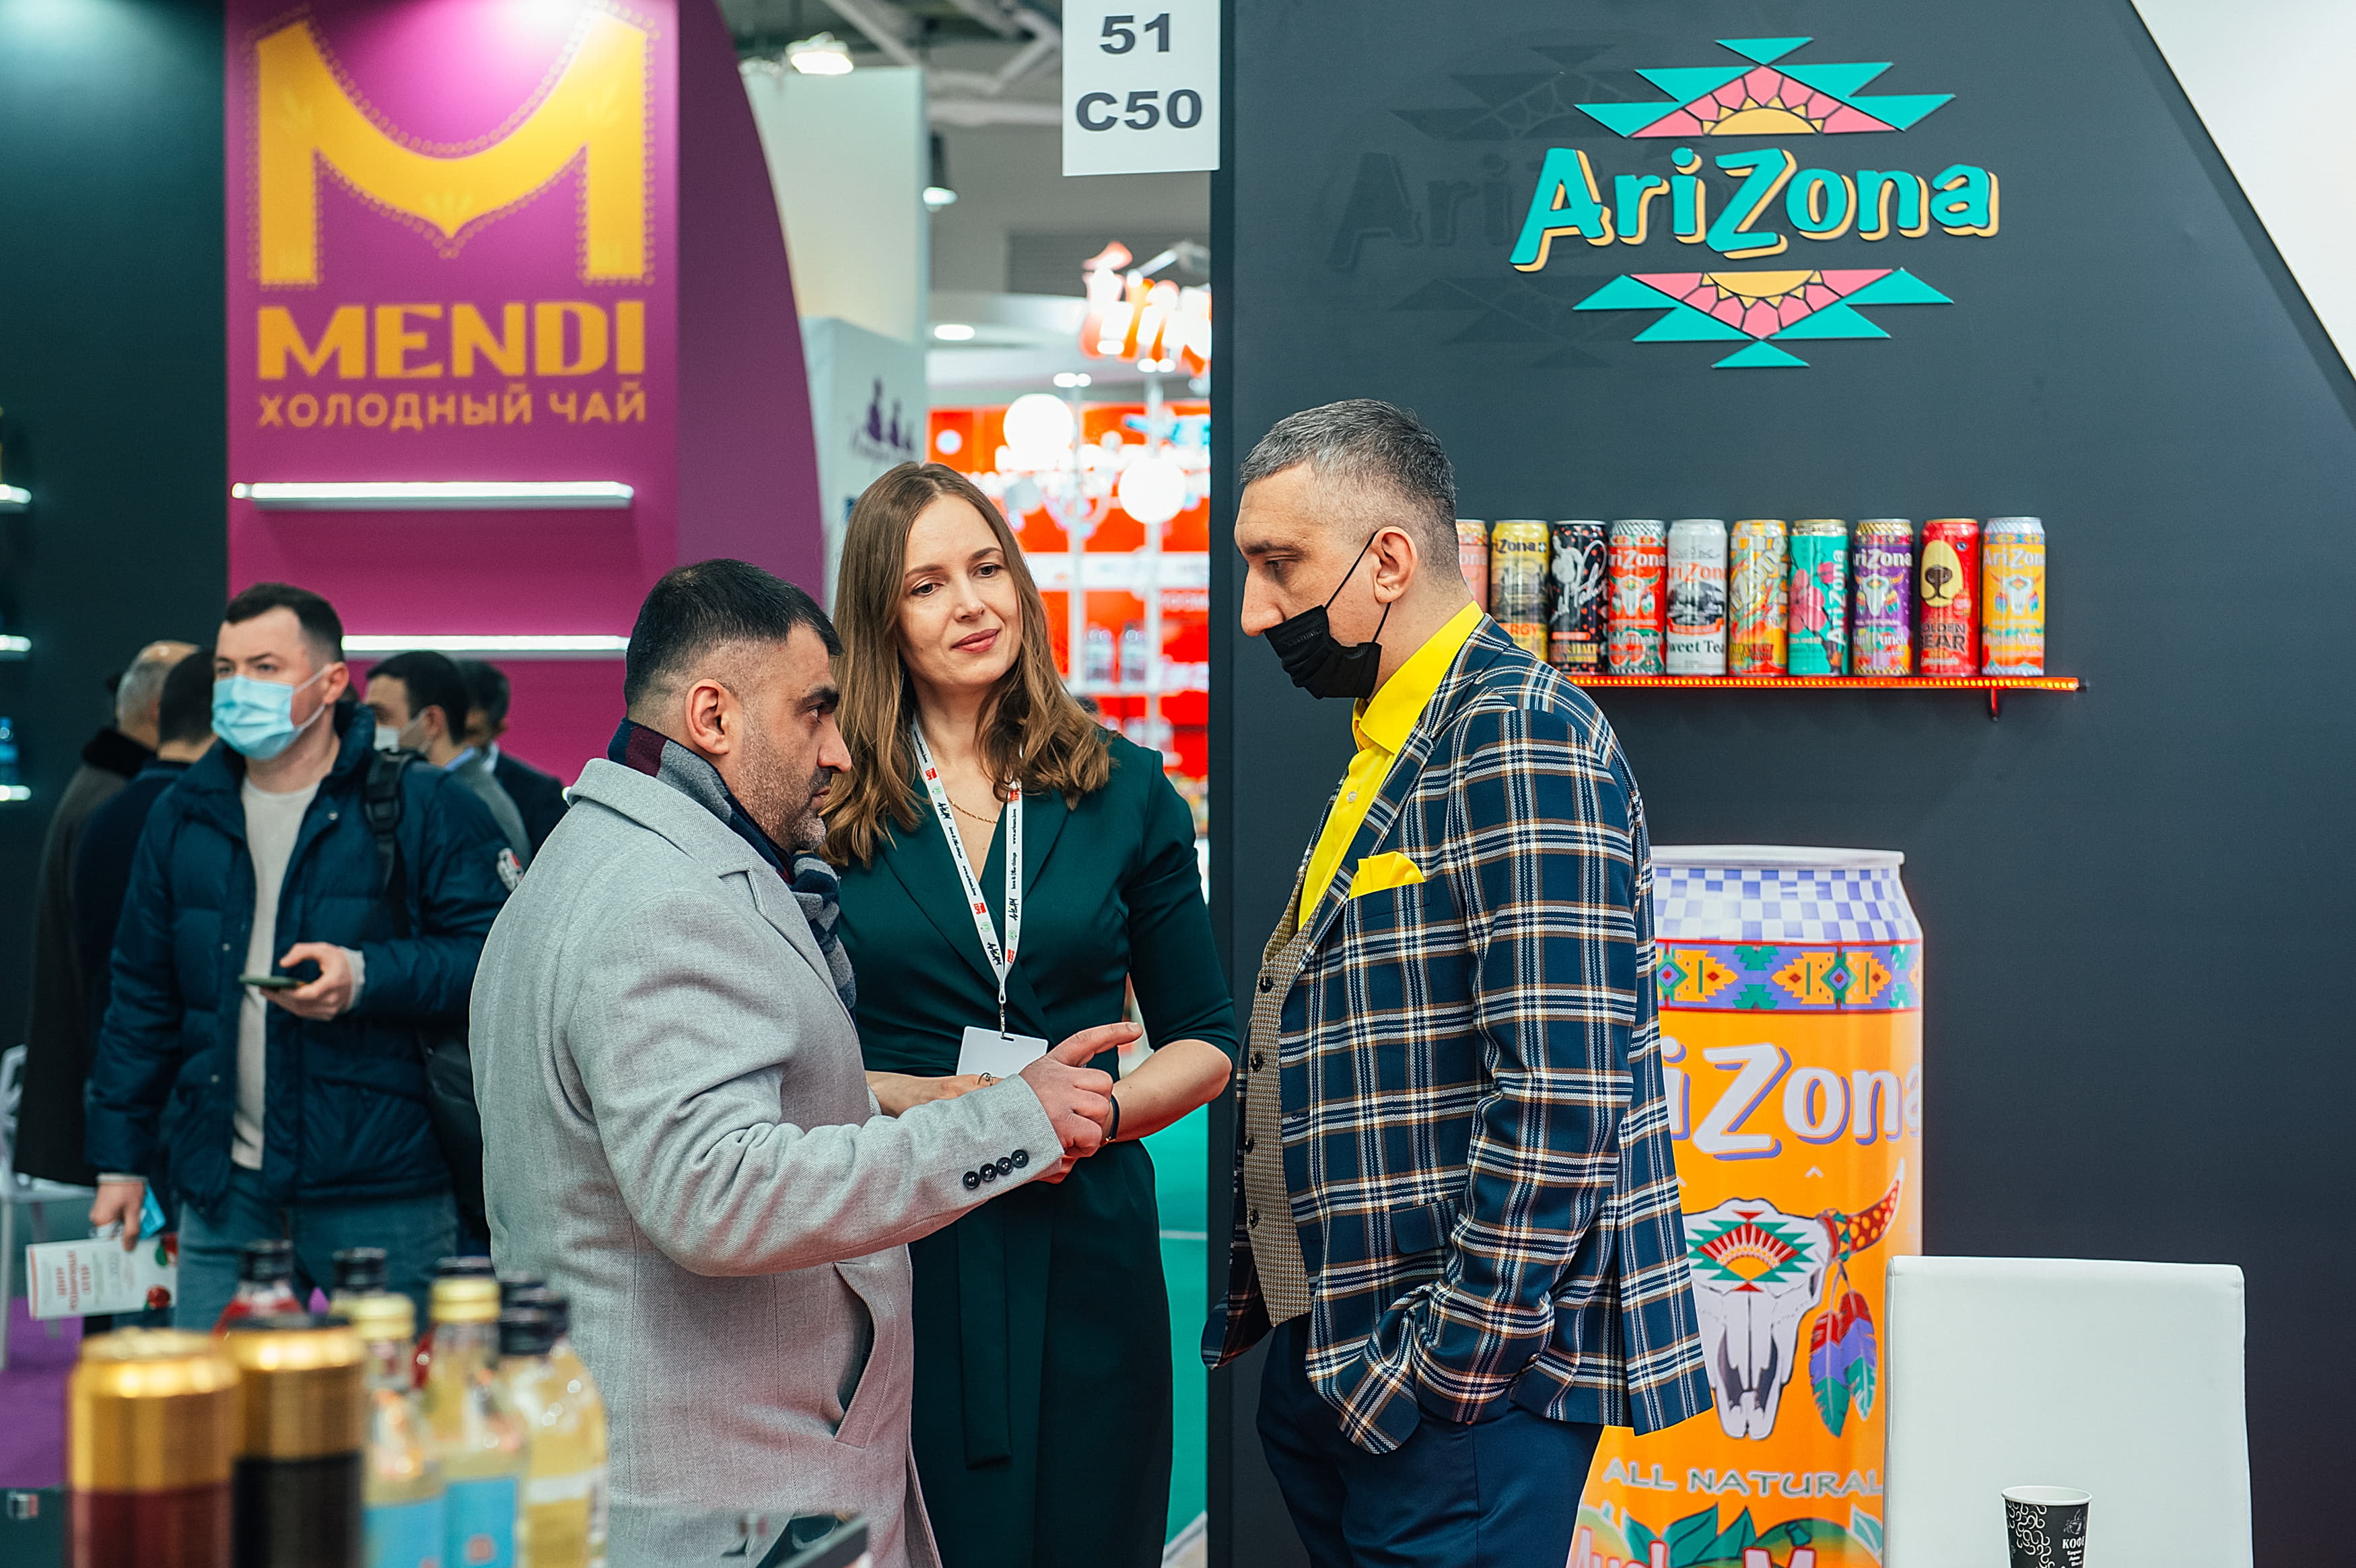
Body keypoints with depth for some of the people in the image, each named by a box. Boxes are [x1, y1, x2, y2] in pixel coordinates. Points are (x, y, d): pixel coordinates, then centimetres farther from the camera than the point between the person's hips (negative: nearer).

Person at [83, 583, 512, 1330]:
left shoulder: (421, 806, -3)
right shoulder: (184, 814, 12)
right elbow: (144, 998, 17)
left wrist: (367, 977, -22)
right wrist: (121, 1161, 15)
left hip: (381, 1194, -4)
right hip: (224, 1192, 4)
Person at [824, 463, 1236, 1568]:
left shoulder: (1123, 792, 6)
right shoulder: (828, 805, 0)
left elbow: (1205, 1041, 9)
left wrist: (1104, 1109, -10)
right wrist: (913, 1096, -15)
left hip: (1086, 1240, 2)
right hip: (892, 1247, -2)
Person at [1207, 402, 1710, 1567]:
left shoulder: (1520, 736, -16)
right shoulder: (1388, 749, 15)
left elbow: (1560, 1097, -23)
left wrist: (1450, 1372, -21)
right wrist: (1260, 1296, 13)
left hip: (1463, 1387, -9)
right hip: (1334, 1364, 9)